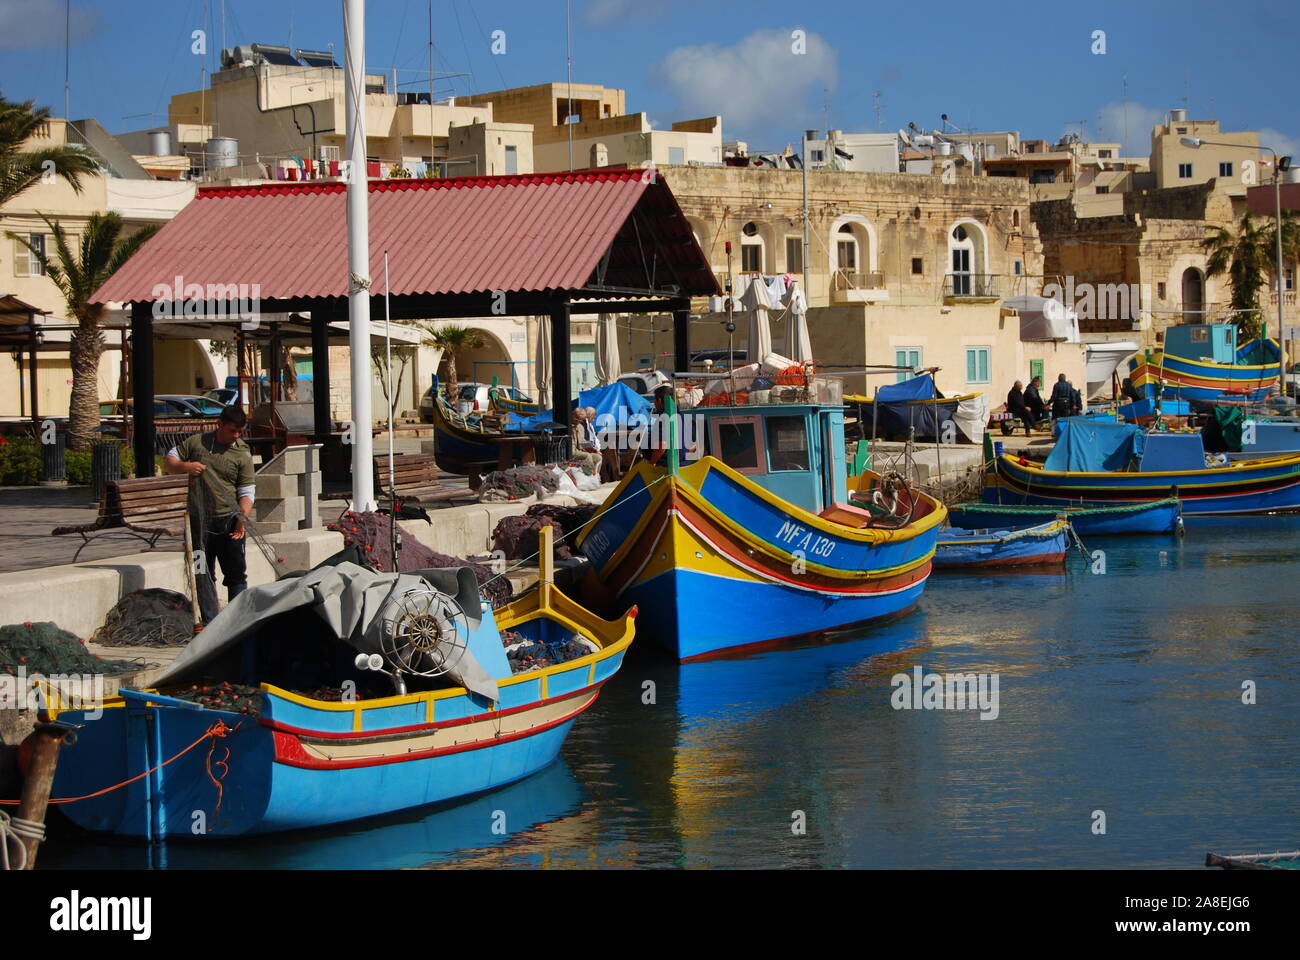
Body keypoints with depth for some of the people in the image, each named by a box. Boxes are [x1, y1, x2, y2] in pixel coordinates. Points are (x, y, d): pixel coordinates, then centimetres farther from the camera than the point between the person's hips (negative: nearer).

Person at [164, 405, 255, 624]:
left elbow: (246, 492, -3)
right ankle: (210, 623, 9)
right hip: (199, 521, 1)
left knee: (236, 573, -2)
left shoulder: (242, 454, 3)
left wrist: (243, 517, -21)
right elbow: (168, 462, 13)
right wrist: (185, 467, -9)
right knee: (203, 574, 4)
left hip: (228, 521, -1)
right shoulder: (196, 442, 7)